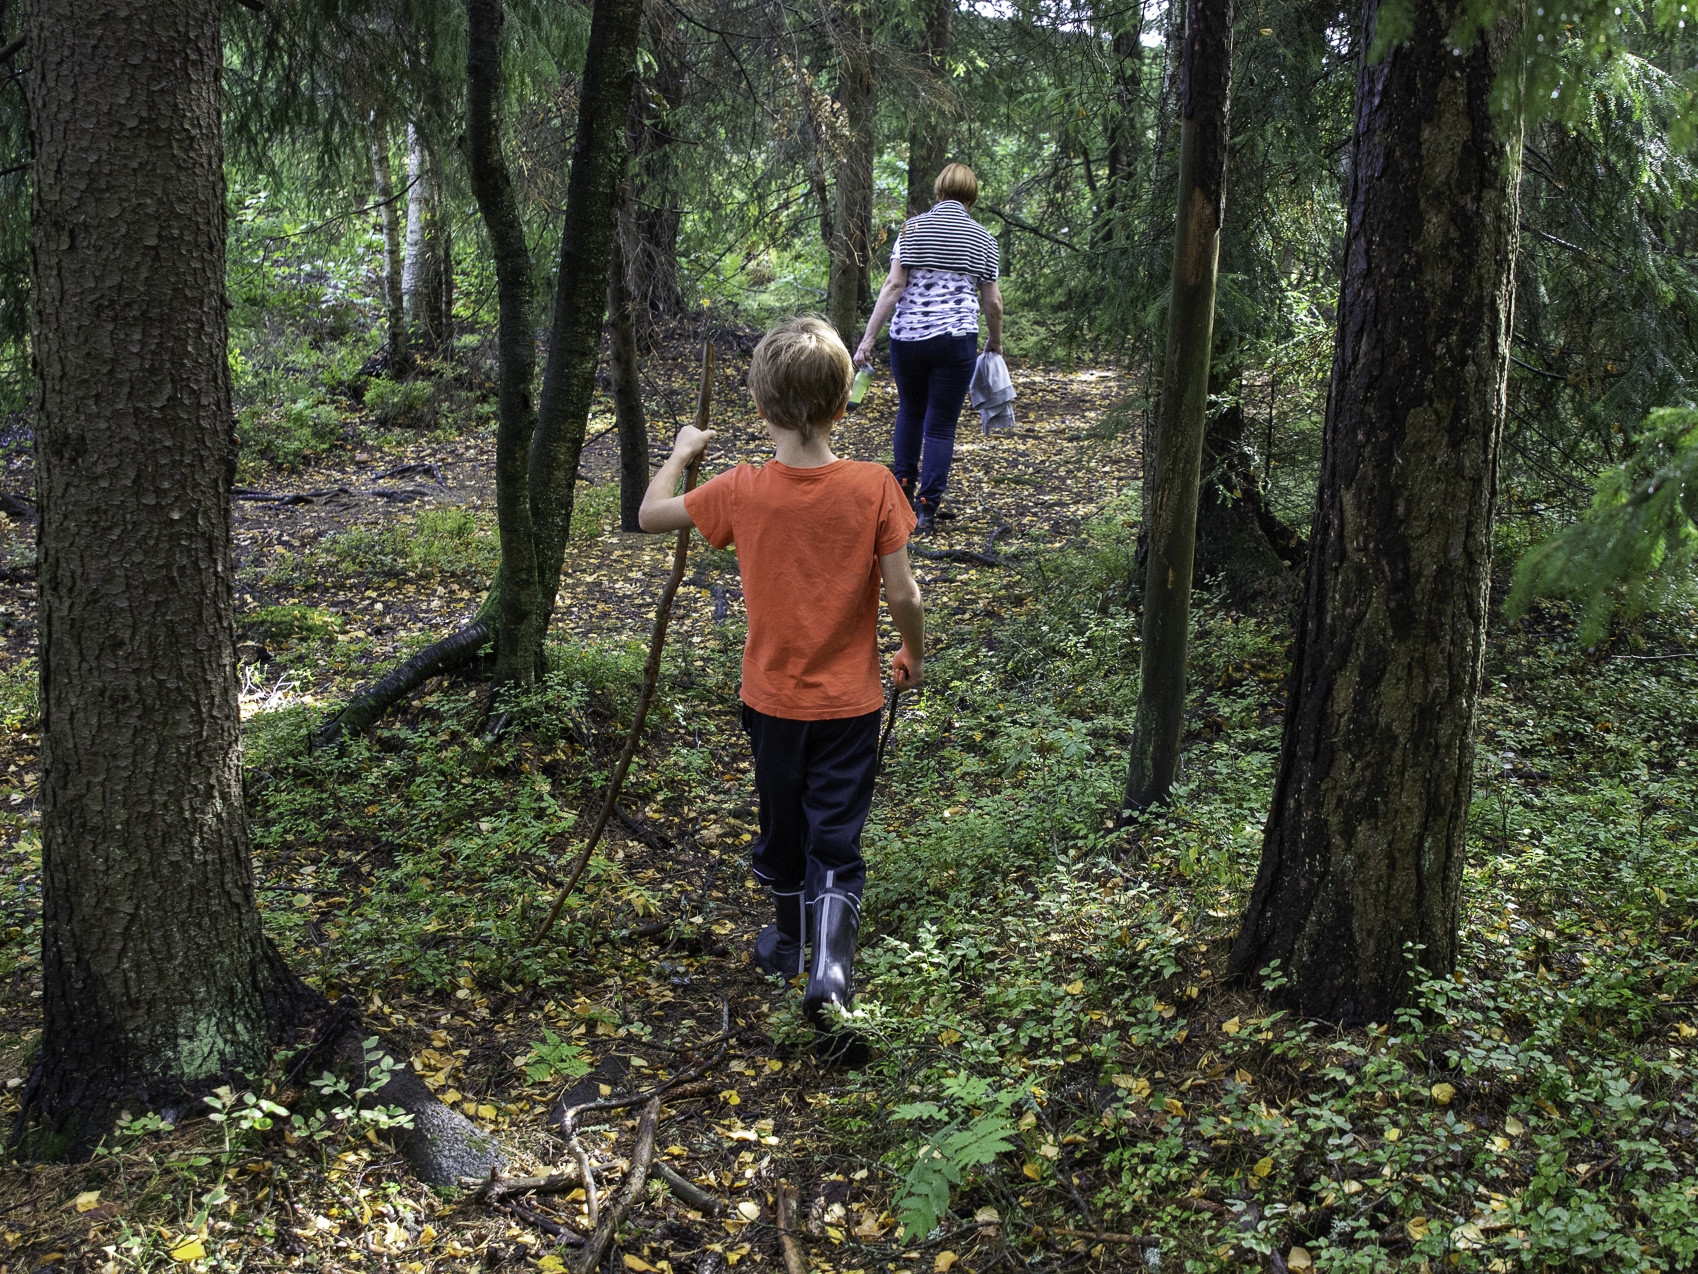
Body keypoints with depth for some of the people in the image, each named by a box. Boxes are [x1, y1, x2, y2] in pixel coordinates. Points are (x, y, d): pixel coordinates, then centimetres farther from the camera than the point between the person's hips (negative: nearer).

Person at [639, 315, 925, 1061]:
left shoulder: (741, 491, -12)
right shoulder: (873, 487, -15)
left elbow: (650, 513, 3)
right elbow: (902, 594, -12)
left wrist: (682, 452, 19)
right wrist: (914, 654, 7)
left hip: (773, 698, 2)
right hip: (850, 699, -1)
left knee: (782, 829, 21)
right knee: (836, 843, 5)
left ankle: (788, 945, 41)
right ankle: (829, 971, -12)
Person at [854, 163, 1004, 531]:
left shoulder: (913, 228, 0)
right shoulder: (982, 238, 4)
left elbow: (893, 286, -8)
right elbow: (992, 301, 6)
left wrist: (868, 338, -8)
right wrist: (995, 342, 23)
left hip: (907, 337, 1)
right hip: (956, 339, -1)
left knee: (910, 409, 24)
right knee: (941, 425, 5)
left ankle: (903, 484, 25)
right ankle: (928, 507, 1)